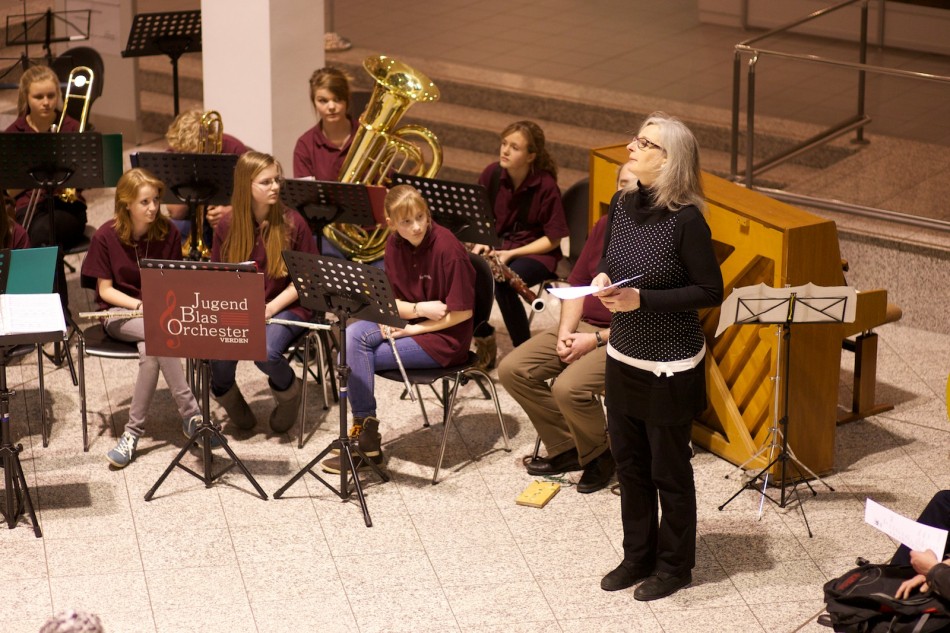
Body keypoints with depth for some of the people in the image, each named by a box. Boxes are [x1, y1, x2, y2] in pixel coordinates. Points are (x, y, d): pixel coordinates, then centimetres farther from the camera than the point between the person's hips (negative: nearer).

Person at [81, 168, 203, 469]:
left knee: (150, 348, -35)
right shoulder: (106, 237, -8)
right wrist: (140, 304, -20)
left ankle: (133, 432, -28)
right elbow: (105, 290, -5)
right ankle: (190, 414, -31)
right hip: (120, 312, -1)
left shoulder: (168, 233, -2)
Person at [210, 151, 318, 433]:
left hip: (284, 307, -2)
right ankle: (225, 394, 10)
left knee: (265, 352, -32)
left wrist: (272, 306, -13)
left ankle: (288, 392, 5)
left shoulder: (292, 222, -4)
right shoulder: (228, 226, 1)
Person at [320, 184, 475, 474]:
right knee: (353, 336, -19)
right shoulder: (395, 244, 1)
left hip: (445, 337, -7)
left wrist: (412, 327, -16)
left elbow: (462, 312, -16)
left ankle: (368, 444, -7)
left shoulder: (448, 248, -19)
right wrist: (418, 309, -16)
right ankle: (364, 428, -13)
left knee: (357, 358, -18)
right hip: (408, 324, 7)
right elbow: (389, 300, 5)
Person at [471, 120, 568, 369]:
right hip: (496, 244, 5)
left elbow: (553, 239, -12)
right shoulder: (492, 174, -4)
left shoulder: (546, 185, -16)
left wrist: (511, 253, -19)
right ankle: (484, 339, 0)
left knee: (503, 285, -35)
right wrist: (480, 242, -10)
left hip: (536, 252, -5)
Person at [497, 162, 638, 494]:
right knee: (512, 370, -5)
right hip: (584, 326, 8)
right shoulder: (606, 225, 11)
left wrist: (598, 339, -19)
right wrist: (566, 331, -1)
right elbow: (578, 281, 15)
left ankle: (601, 455, -1)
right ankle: (566, 447, 8)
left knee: (569, 387, -31)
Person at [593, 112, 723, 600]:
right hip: (623, 357, 7)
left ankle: (674, 565, 24)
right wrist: (603, 281, -8)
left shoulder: (686, 220, -20)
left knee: (669, 469, 7)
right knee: (629, 463, 17)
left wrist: (642, 299, -23)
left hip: (670, 367, -7)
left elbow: (710, 291, -17)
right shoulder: (623, 205, 0)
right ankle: (638, 556, 33)